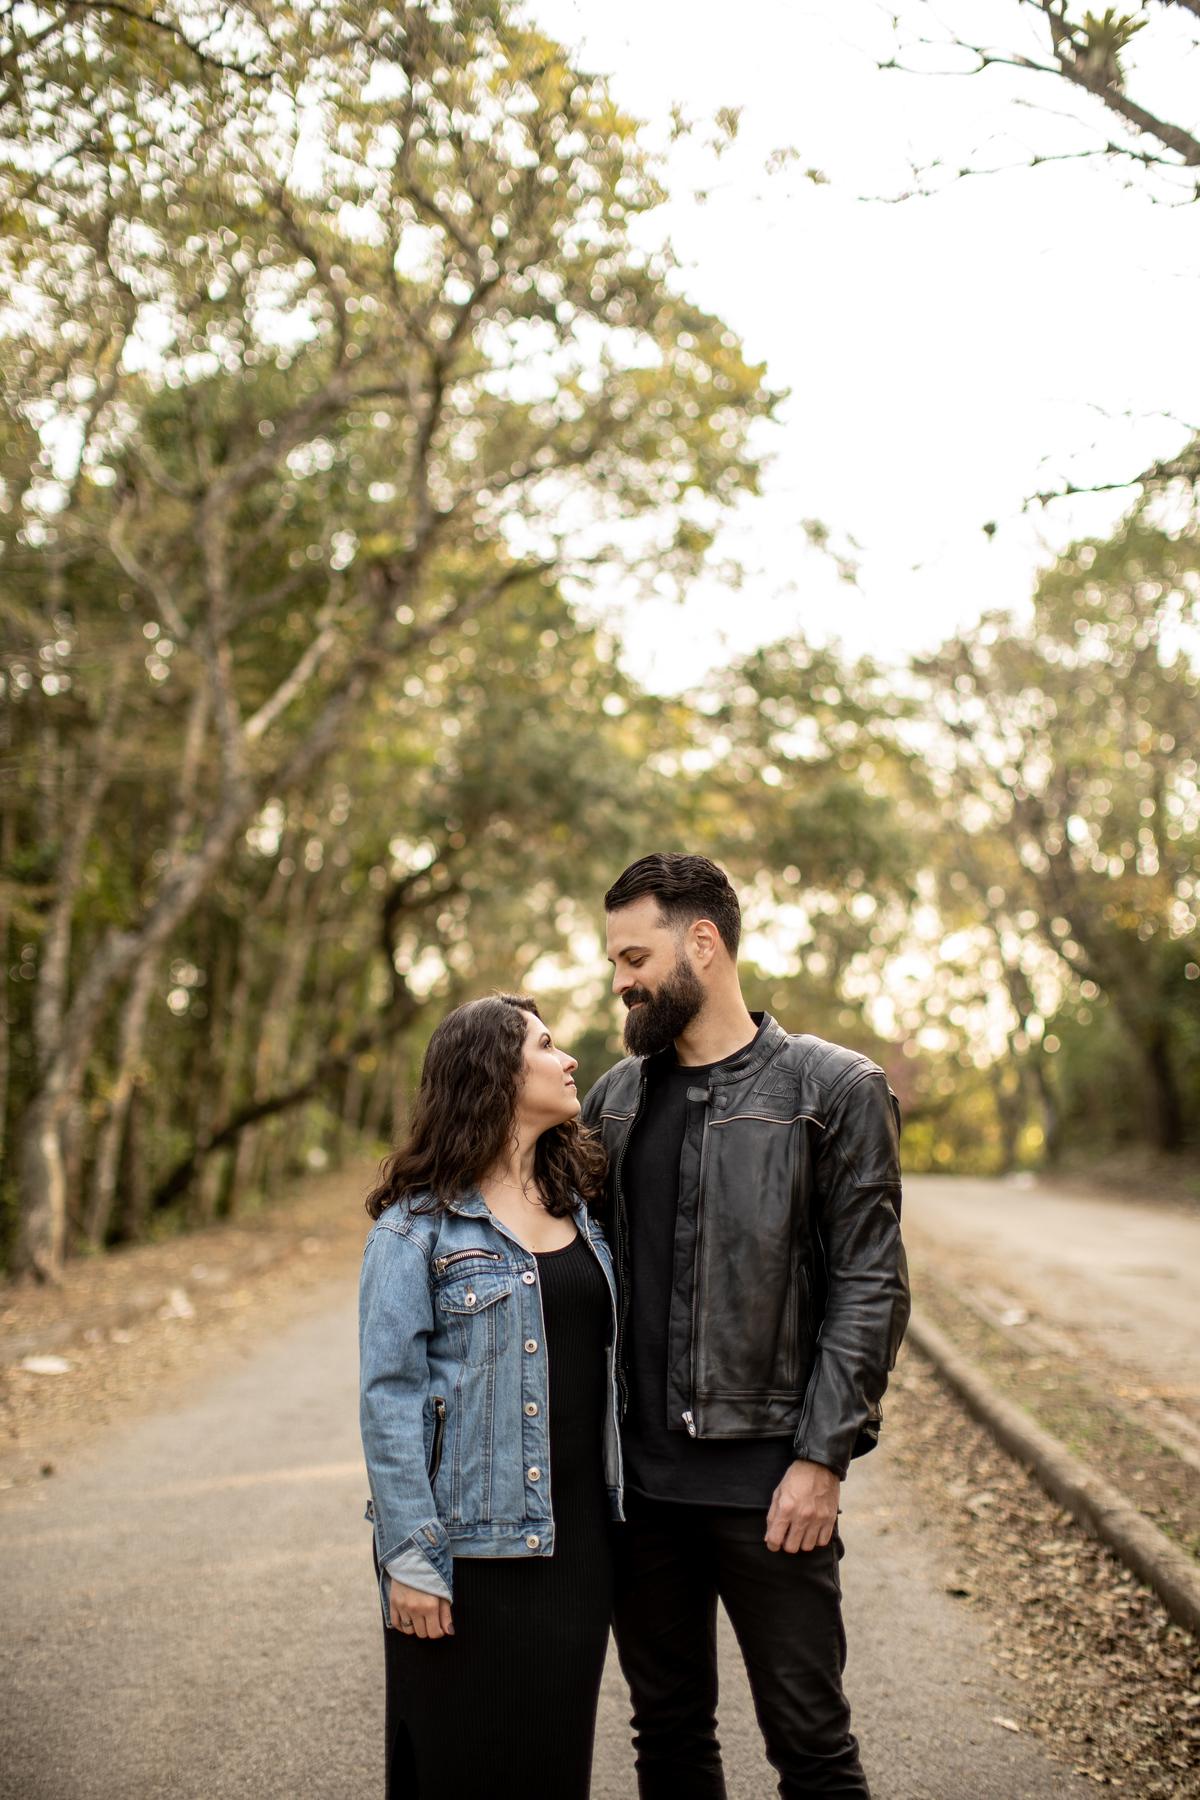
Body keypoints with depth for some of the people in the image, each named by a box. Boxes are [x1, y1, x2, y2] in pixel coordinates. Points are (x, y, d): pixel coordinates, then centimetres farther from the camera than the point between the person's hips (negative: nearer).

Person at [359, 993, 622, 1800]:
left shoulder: (579, 1206, 10)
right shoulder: (418, 1222, -8)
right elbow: (390, 1393, -11)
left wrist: (616, 1510, 9)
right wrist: (410, 1555, -15)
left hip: (576, 1534, 5)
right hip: (471, 1543, -5)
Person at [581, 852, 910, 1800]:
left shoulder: (835, 1090, -5)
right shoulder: (617, 1094, 10)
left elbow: (870, 1288, -7)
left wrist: (821, 1458, -13)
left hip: (765, 1475, -4)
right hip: (638, 1474, 5)